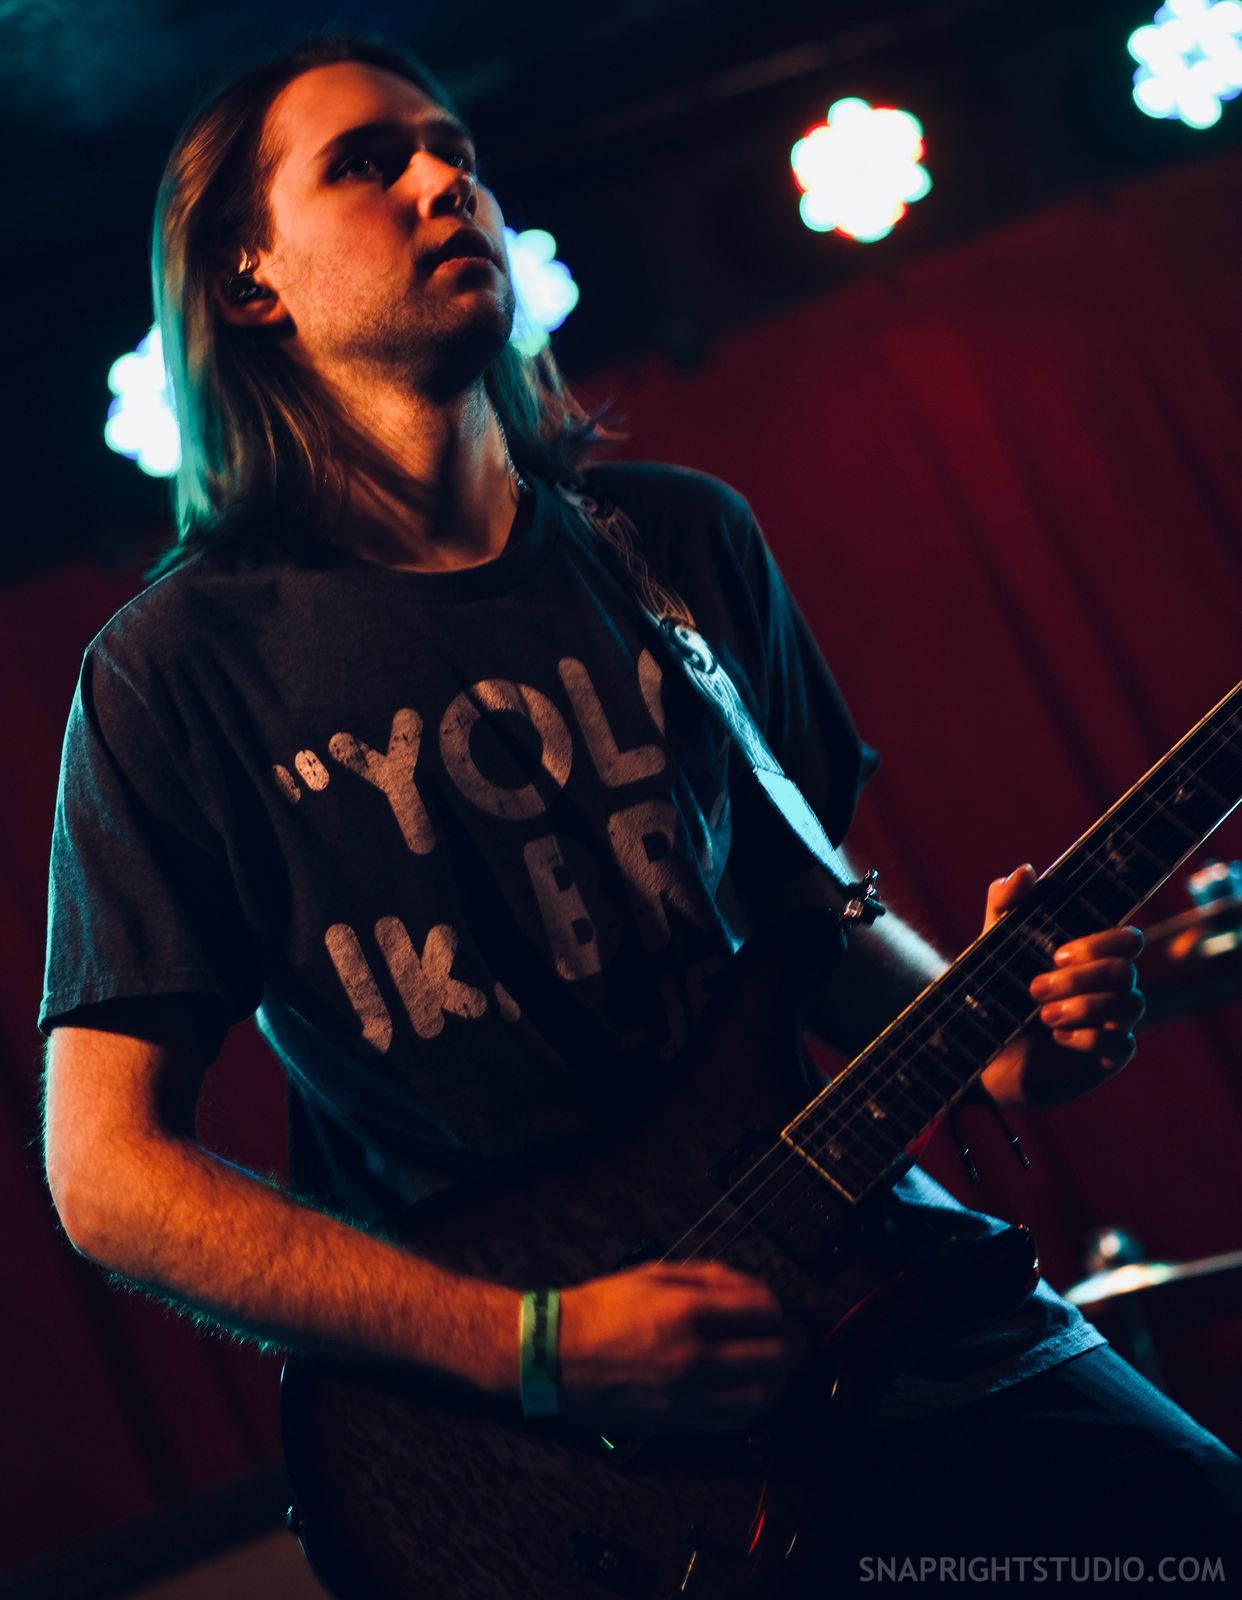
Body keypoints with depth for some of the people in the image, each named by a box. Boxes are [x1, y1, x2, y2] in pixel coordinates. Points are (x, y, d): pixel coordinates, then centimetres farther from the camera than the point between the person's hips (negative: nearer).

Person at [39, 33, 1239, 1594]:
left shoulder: (687, 544, 9)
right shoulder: (178, 669, -5)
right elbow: (107, 1167, -7)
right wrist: (533, 1346, -15)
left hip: (841, 1273, 4)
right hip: (489, 1414, -4)